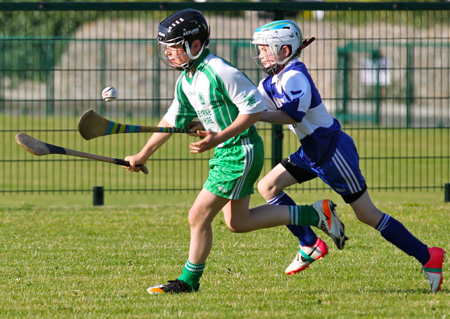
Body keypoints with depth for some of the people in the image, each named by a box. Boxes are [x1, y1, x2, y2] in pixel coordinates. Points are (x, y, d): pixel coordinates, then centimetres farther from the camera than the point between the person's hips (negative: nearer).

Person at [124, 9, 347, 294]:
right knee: (238, 222, 15)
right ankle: (315, 213, 20)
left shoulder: (220, 72, -21)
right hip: (226, 153, 10)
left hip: (242, 151, -10)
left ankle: (189, 281, 8)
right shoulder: (186, 81, 8)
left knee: (199, 216, -7)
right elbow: (172, 121, 19)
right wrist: (142, 156, 20)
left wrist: (218, 138, -25)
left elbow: (256, 109, -20)